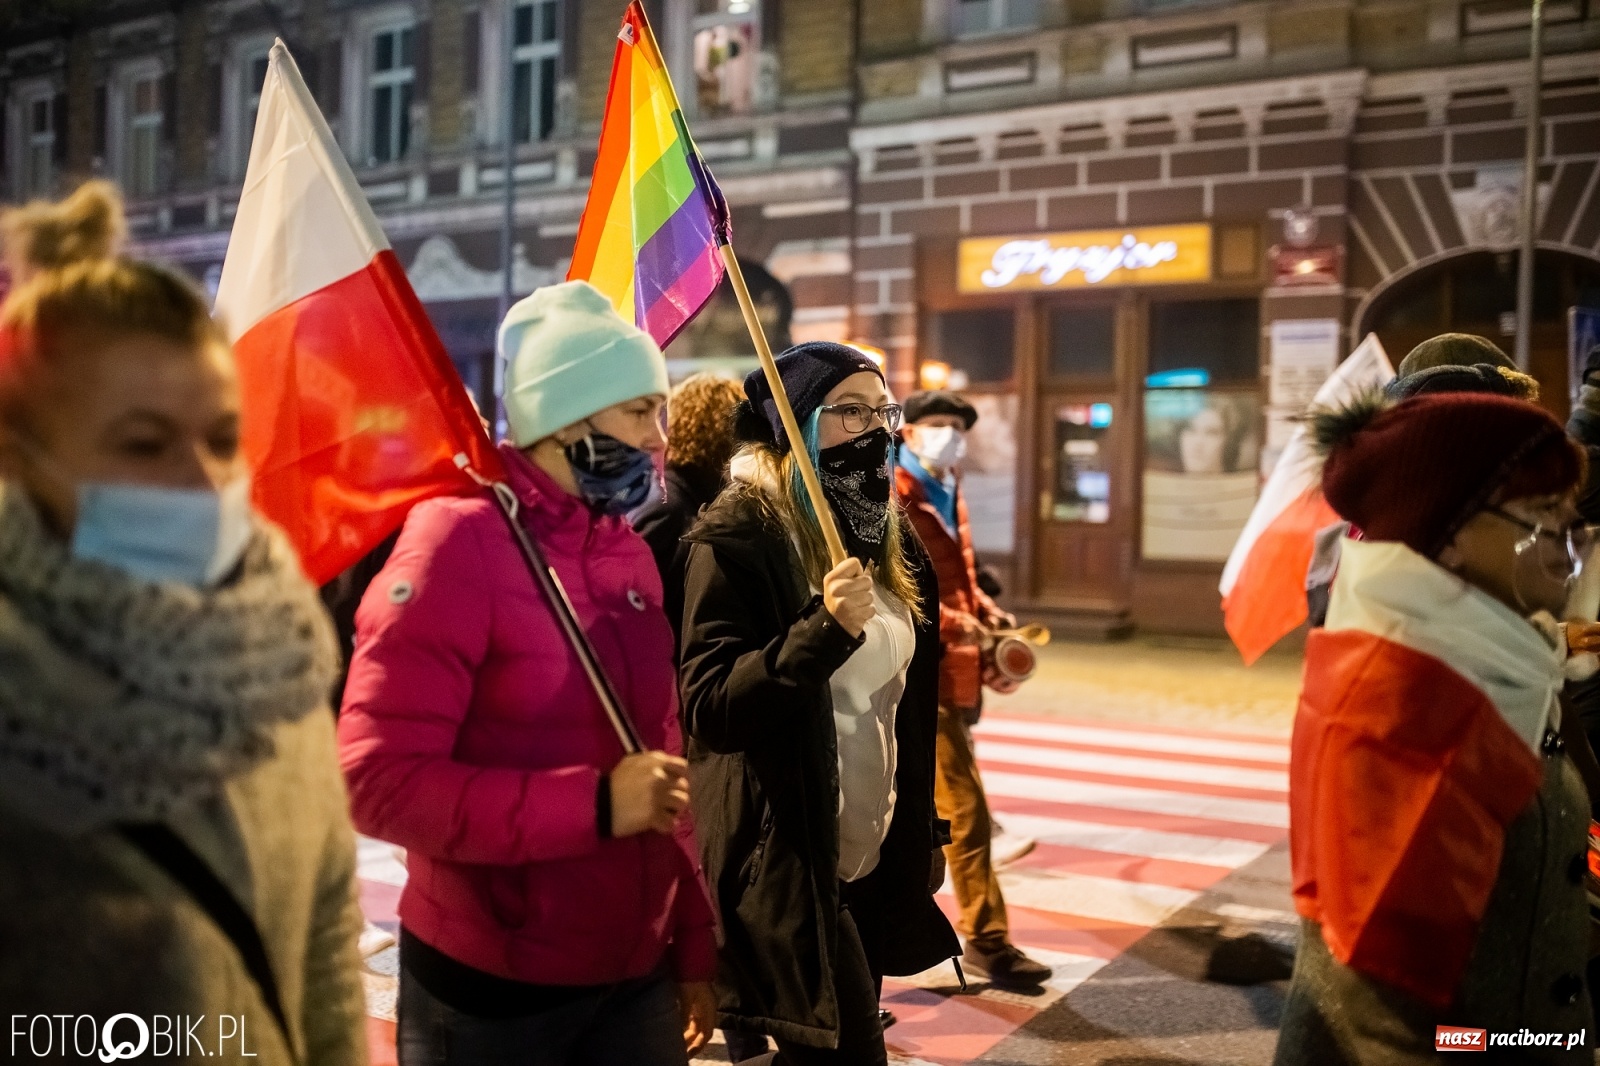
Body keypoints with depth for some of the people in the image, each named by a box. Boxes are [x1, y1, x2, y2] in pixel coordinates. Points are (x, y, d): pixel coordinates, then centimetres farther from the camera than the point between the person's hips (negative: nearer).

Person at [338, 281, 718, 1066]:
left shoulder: (630, 553, 7)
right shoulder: (459, 540, -14)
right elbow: (379, 779, -21)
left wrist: (693, 945, 12)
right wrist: (593, 803, -24)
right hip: (489, 991, -6)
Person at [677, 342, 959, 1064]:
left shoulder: (883, 533, 10)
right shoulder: (736, 534, -13)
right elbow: (708, 709, -19)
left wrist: (919, 837, 19)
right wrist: (824, 629, -31)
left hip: (871, 854, 8)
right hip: (785, 860, -7)